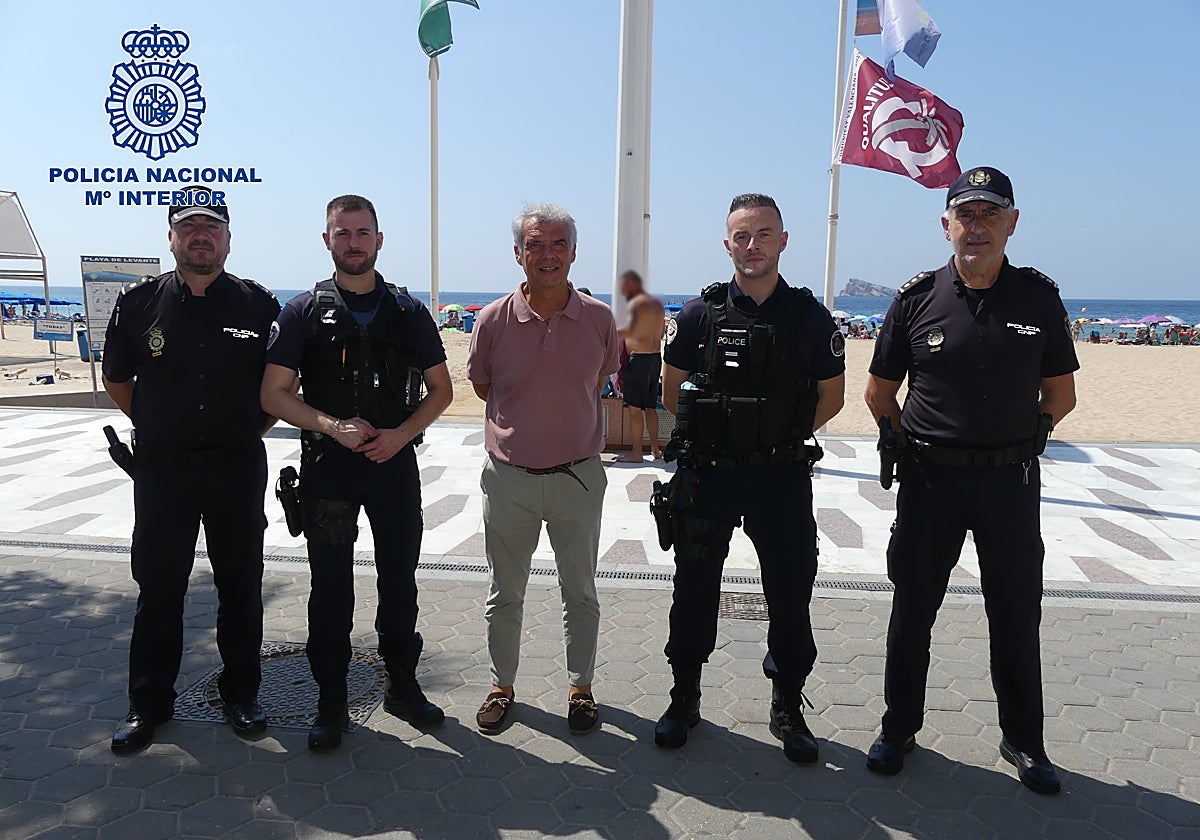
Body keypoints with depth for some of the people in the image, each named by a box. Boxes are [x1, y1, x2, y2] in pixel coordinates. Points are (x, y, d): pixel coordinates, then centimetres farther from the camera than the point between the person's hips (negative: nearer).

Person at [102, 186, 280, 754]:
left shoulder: (258, 305, 0)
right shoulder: (139, 301, 1)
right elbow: (116, 378, 14)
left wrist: (252, 429, 4)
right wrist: (156, 426, 10)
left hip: (238, 467, 0)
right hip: (162, 468, 0)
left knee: (241, 587, 9)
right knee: (158, 589, 7)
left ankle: (240, 693, 25)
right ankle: (149, 703, 23)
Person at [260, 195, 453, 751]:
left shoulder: (408, 312, 6)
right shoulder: (304, 311, 2)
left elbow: (440, 390, 7)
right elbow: (274, 393, -2)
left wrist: (400, 434, -9)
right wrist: (332, 426, -16)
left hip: (395, 462, 1)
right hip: (327, 466, -1)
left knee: (400, 580, 10)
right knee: (330, 588, 6)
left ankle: (402, 685, 27)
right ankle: (331, 703, 20)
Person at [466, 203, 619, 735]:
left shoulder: (599, 318, -5)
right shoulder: (494, 319, -7)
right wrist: (526, 417, 8)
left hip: (578, 476, 0)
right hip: (508, 477, 0)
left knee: (580, 592, 13)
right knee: (505, 593, 14)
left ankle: (581, 687, 31)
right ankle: (502, 685, 33)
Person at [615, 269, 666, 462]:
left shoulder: (637, 302, -11)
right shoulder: (657, 303, 15)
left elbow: (630, 331, -26)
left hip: (638, 358, -9)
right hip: (656, 357, 9)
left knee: (634, 408, -4)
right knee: (650, 407, 15)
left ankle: (636, 452, -2)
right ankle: (655, 448, 18)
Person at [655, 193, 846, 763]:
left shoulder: (811, 318, 0)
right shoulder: (700, 314, -1)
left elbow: (831, 396, 10)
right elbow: (672, 391, 8)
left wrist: (781, 436, 4)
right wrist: (715, 433, 4)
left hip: (784, 477, 0)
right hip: (707, 476, 0)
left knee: (791, 595, 7)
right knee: (695, 589, 10)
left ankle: (788, 707, 26)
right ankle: (684, 699, 28)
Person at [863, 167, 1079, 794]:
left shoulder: (1039, 297, 1)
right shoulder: (917, 298, -2)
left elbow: (1060, 394, 9)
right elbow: (879, 393, 6)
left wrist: (1019, 443, 4)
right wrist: (916, 446, 3)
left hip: (1011, 481, 1)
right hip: (930, 480, 0)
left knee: (1016, 613, 11)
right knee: (913, 608, 9)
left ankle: (1023, 741, 29)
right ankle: (899, 728, 26)